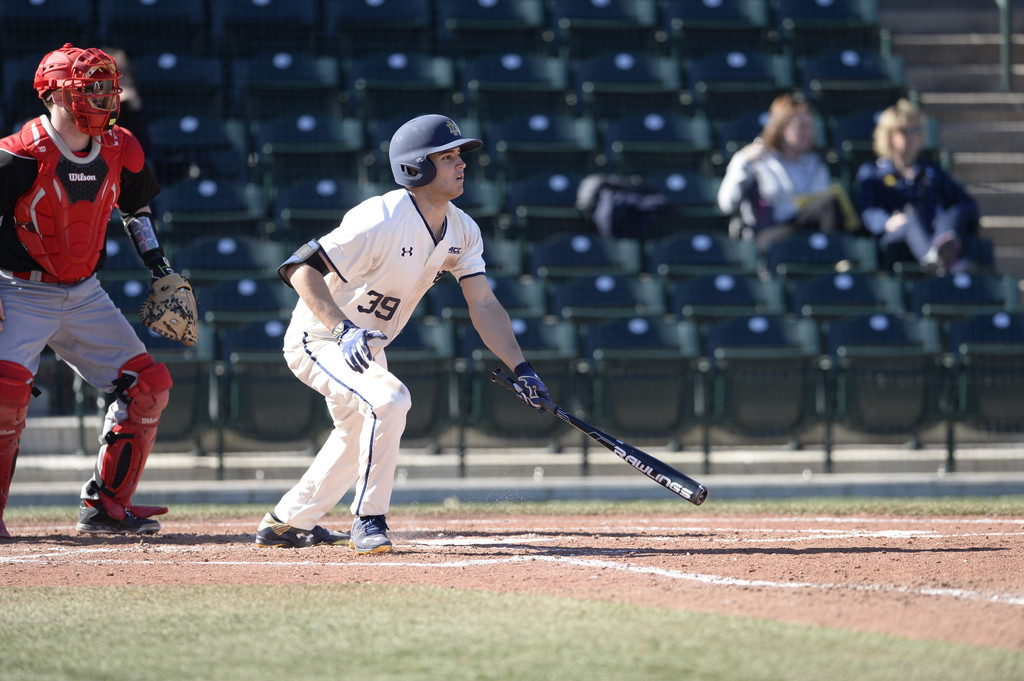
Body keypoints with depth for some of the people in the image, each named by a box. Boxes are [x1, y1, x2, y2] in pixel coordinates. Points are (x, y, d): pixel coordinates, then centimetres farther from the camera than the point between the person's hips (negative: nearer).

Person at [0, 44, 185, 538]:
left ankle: (106, 505, 13)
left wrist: (160, 267, 10)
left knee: (149, 385, 2)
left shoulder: (118, 151, -1)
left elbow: (135, 207, 19)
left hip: (85, 294, 6)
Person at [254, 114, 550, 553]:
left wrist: (520, 368, -18)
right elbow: (302, 269, -31)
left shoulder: (462, 231, -5)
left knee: (359, 435, 23)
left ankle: (287, 522, 41)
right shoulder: (381, 220, -29)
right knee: (389, 399, -31)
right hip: (318, 340, -9)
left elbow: (483, 306, -6)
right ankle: (369, 521, -18)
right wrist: (344, 330, -44)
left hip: (367, 348, 9)